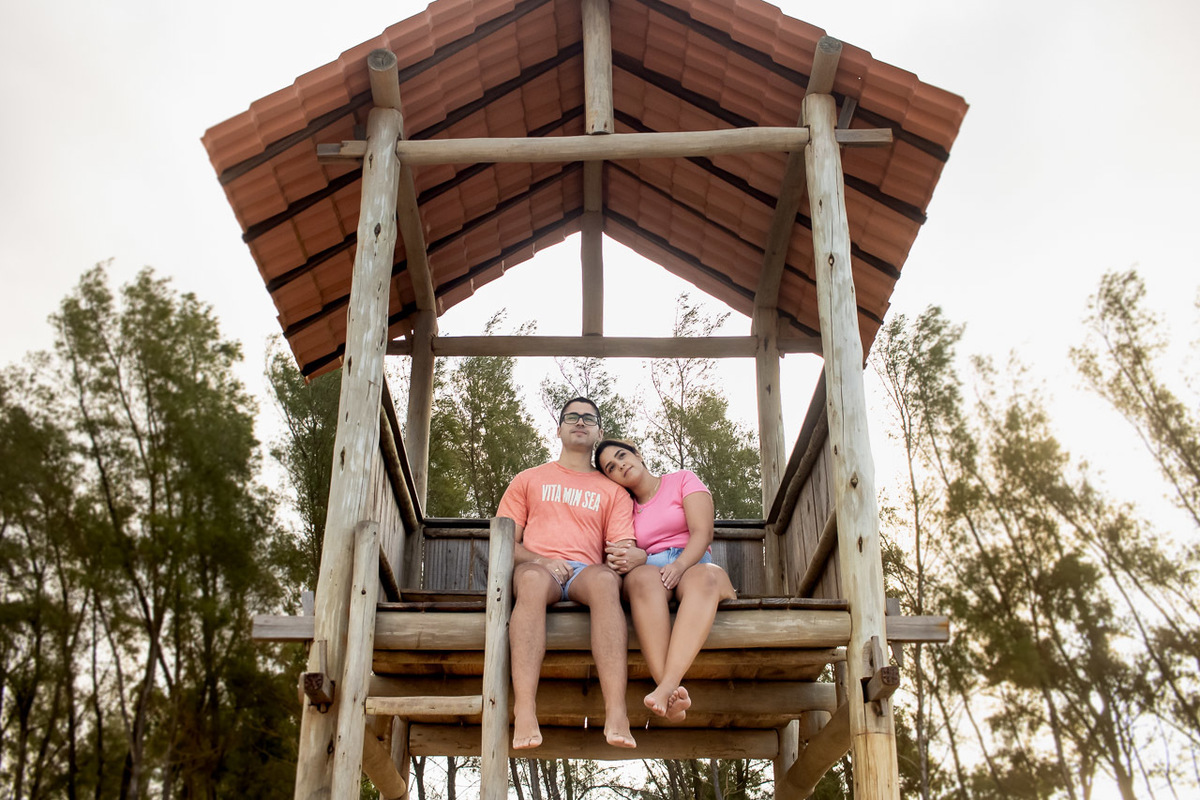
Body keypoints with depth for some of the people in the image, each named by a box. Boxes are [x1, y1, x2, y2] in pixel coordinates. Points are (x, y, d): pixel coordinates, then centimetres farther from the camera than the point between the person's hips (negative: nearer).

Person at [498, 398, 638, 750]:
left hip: (586, 571, 0)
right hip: (537, 567, 0)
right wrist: (540, 561, -5)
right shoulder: (528, 480, 25)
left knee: (605, 579, -39)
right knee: (532, 577, -40)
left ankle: (616, 714, -54)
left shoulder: (612, 491, 25)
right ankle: (524, 712, -54)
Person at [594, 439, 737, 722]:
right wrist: (634, 559, -16)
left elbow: (702, 532, 0)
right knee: (644, 577, -38)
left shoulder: (682, 480, 15)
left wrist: (679, 566, -19)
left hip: (693, 564, -1)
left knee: (705, 576, -40)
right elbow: (630, 557, 10)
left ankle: (667, 686, -57)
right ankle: (674, 696, -54)